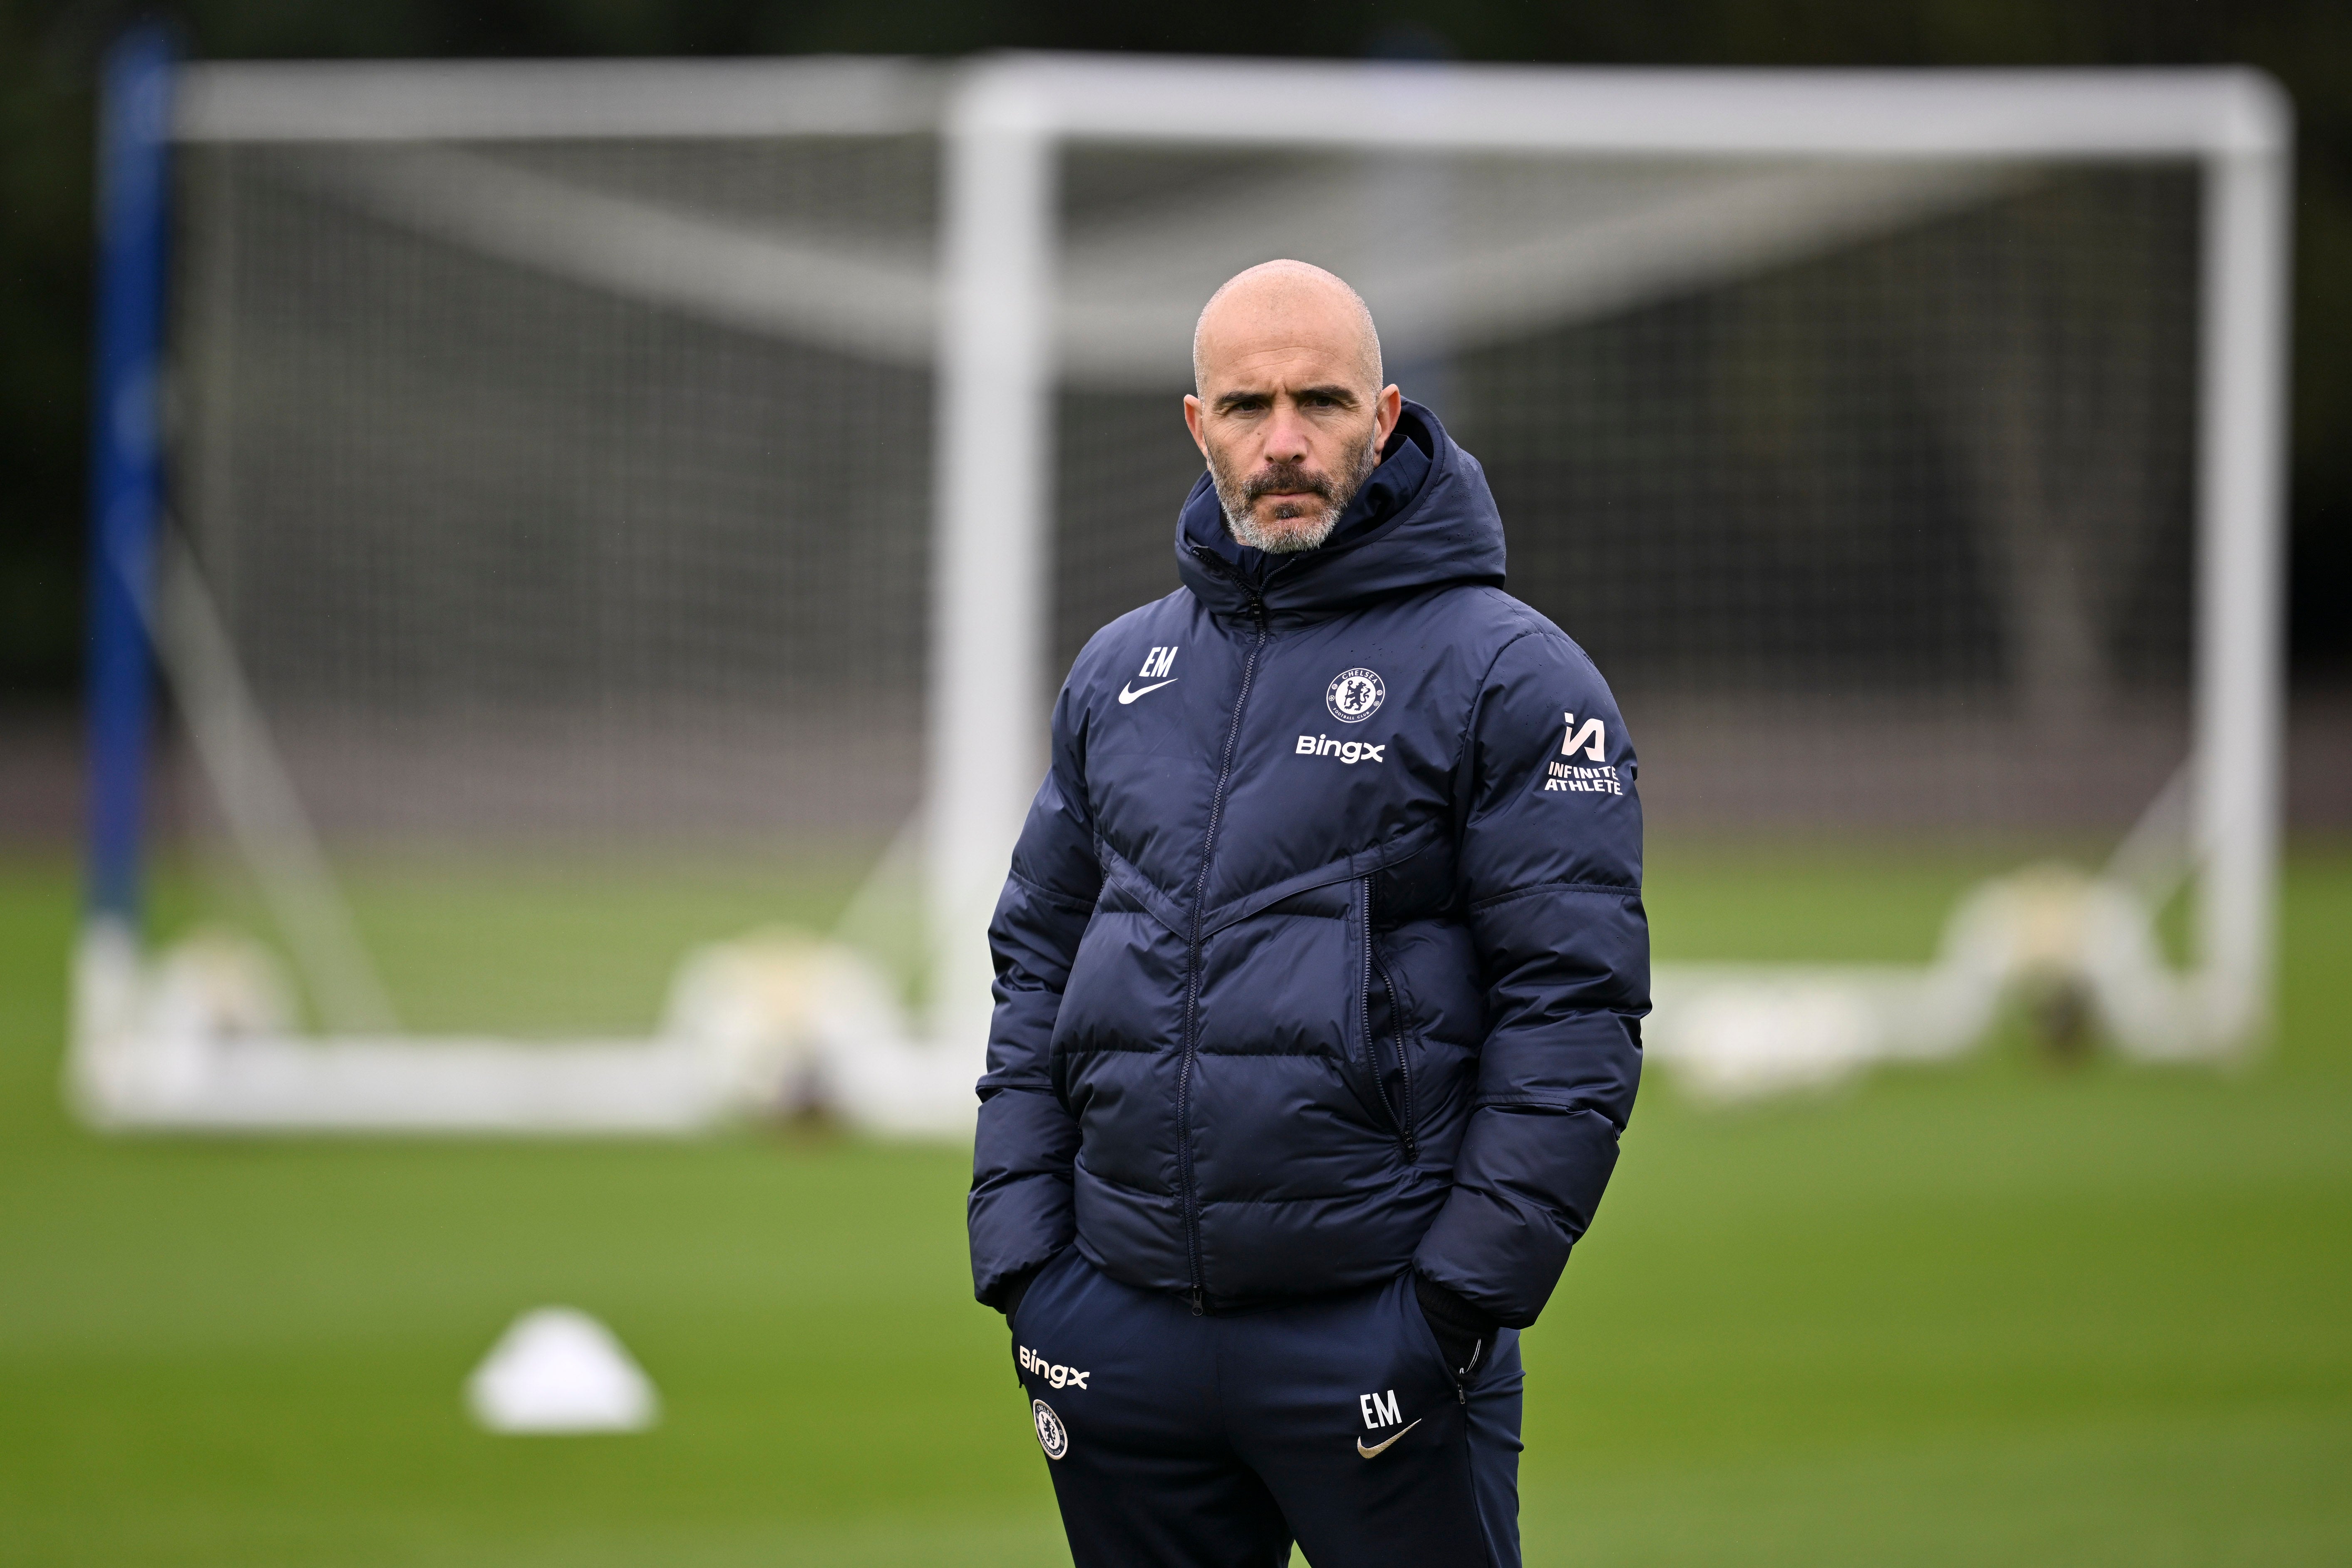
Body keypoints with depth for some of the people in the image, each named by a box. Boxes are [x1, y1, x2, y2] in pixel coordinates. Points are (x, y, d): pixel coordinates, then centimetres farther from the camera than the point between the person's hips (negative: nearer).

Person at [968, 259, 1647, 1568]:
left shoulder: (1508, 675, -3)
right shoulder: (1120, 672, 14)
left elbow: (1575, 1006, -7)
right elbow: (1040, 963, 18)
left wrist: (1464, 1291, -14)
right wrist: (1019, 1248, 7)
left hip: (1373, 1336, -5)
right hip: (1121, 1334, 5)